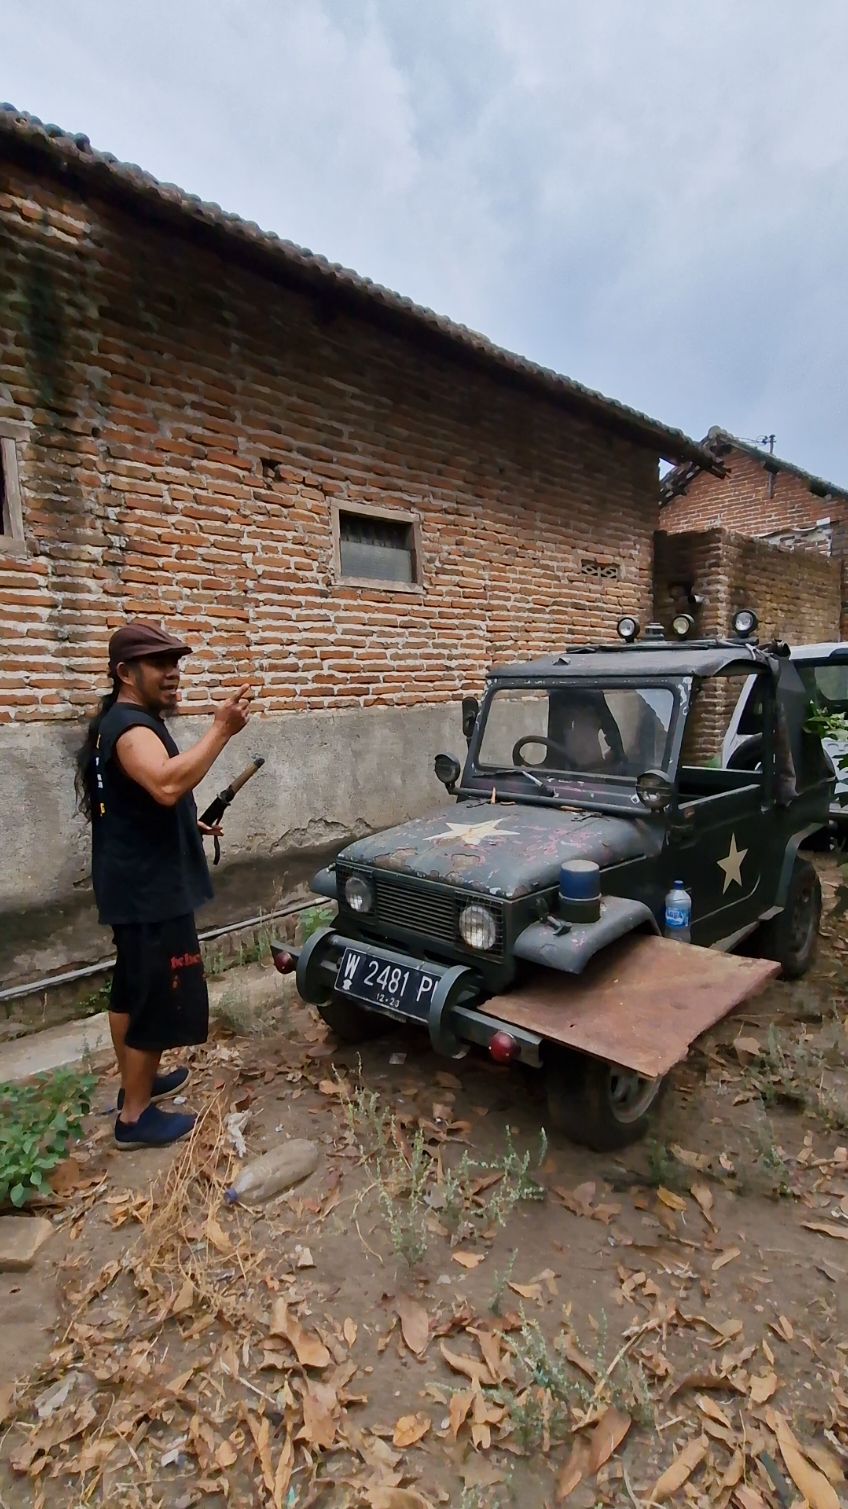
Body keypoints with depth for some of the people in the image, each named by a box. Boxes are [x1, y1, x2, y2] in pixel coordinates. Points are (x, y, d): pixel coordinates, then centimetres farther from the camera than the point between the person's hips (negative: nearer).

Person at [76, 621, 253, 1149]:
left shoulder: (127, 722, 15)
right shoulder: (129, 726, -20)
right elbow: (167, 784, -41)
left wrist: (189, 825, 18)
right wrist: (221, 729, -38)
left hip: (135, 885, 11)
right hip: (150, 891, -11)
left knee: (134, 991, 21)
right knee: (160, 1000, -1)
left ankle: (138, 1082, 37)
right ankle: (136, 1117, 13)